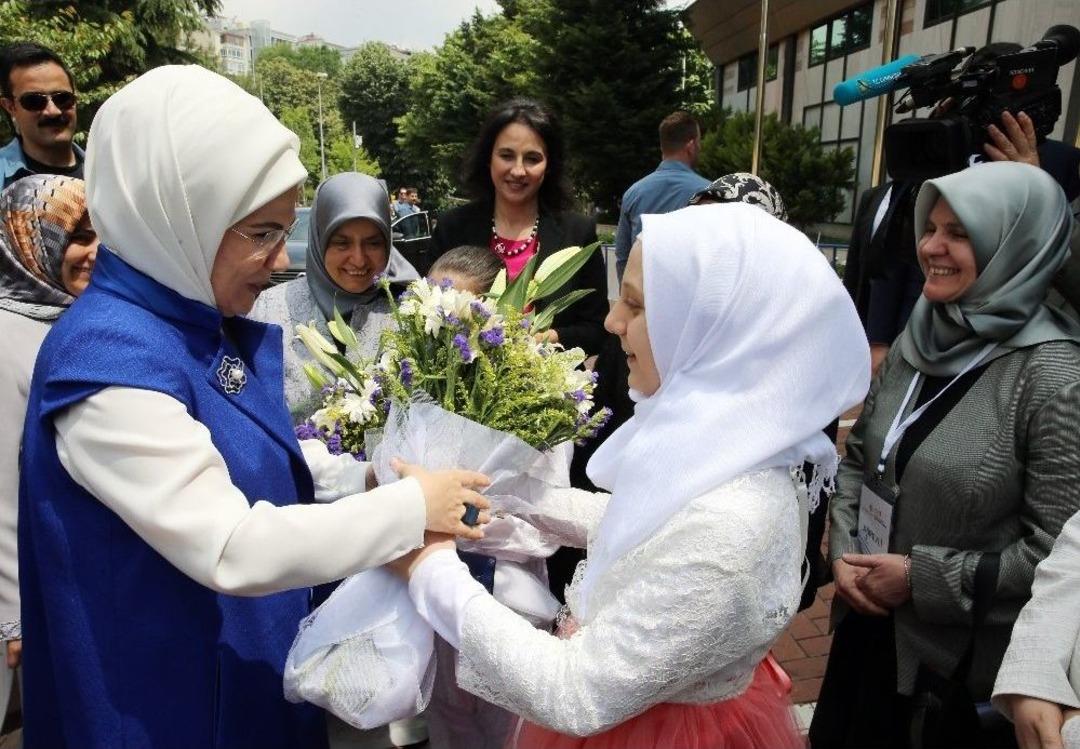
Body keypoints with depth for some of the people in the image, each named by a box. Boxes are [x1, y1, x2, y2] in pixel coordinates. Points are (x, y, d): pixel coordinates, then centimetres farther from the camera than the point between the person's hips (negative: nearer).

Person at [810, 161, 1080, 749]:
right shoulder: (917, 340, 0)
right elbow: (857, 458, 7)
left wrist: (922, 577, -18)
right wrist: (843, 554, -5)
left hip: (965, 658, -6)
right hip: (868, 623, 6)